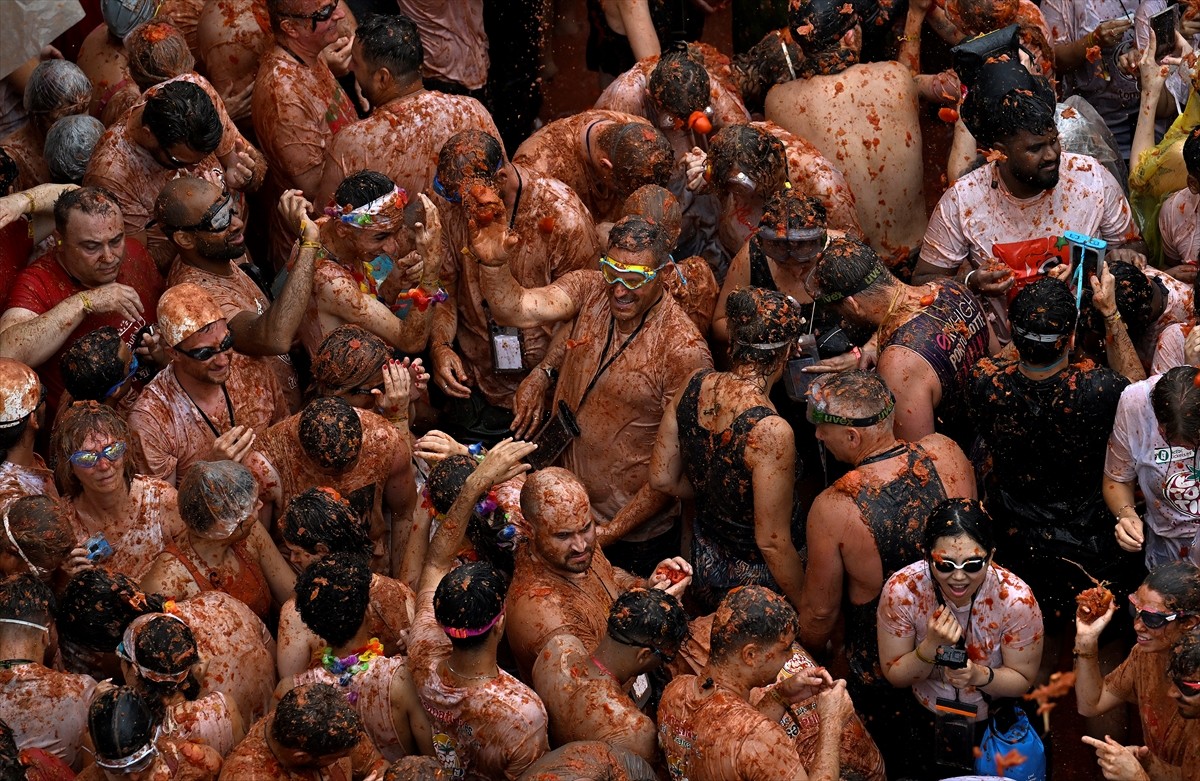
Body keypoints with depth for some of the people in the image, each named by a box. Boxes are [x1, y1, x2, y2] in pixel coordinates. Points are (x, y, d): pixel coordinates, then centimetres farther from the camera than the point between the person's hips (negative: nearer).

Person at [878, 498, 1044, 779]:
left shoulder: (1016, 600, -26)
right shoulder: (901, 590, -24)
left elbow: (1023, 680, -11)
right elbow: (895, 676, -12)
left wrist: (979, 675, -32)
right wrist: (932, 646, -32)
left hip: (997, 725, 0)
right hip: (923, 721, 0)